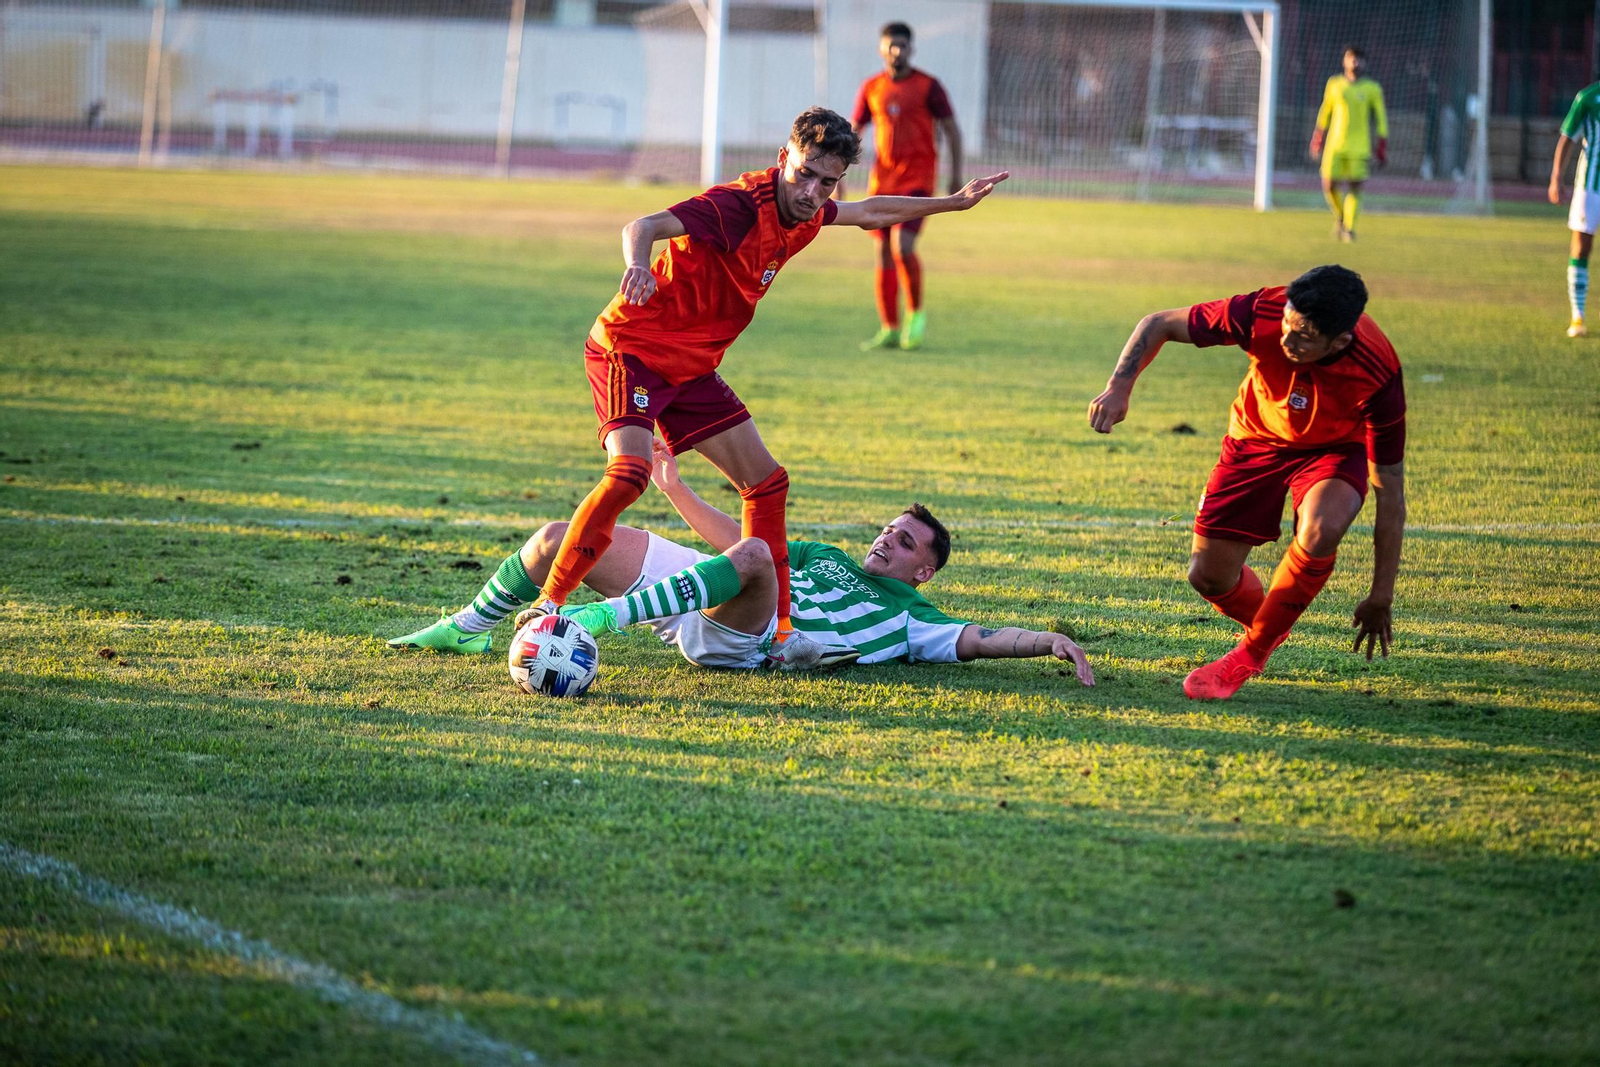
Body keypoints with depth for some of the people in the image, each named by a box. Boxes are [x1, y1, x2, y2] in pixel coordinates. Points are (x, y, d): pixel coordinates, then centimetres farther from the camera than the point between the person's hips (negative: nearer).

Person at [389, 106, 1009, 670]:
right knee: (630, 470, -29)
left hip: (692, 366, 9)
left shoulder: (807, 216, 1)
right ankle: (545, 607, -22)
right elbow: (645, 226, -41)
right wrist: (638, 265, -63)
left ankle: (777, 633, 14)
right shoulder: (740, 205, -26)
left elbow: (867, 212, 25)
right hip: (630, 347, -9)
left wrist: (952, 202, 32)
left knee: (765, 482, 6)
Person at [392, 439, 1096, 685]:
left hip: (731, 638, -7)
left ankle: (598, 620, -46)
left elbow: (977, 640, 1)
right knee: (558, 538, 0)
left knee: (752, 559, -40)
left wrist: (1049, 642, -13)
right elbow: (741, 540, 36)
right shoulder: (824, 559, 32)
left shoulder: (908, 619, 14)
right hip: (686, 578, 7)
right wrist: (676, 490, 32)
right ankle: (467, 631, 13)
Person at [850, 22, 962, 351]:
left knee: (903, 246, -19)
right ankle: (889, 330, 10)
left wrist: (956, 175, -5)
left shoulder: (928, 86, -3)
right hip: (882, 179, 4)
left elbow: (952, 131, 0)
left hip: (917, 178, -4)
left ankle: (916, 312, 3)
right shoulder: (871, 89, 9)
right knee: (883, 252, 3)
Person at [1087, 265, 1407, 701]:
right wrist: (1118, 388, -29)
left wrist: (1381, 598, -21)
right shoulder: (1262, 313, -33)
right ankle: (1265, 625, 34)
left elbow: (1390, 490, -25)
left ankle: (1252, 652, -11)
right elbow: (1160, 324, -15)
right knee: (1208, 576, -4)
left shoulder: (1378, 376, -35)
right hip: (1257, 439, 2)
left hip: (1335, 450, -2)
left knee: (1321, 529, -35)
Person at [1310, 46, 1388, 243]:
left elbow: (1381, 118, 6)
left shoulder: (1372, 89, 3)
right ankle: (1339, 217, 21)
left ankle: (1349, 228, 1)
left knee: (1354, 187, -7)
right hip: (1334, 145, 1)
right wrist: (1317, 143, 14)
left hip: (1359, 149, -1)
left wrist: (1382, 150, 1)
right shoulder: (1334, 84, 8)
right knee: (1329, 185, -5)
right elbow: (1324, 113, 15)